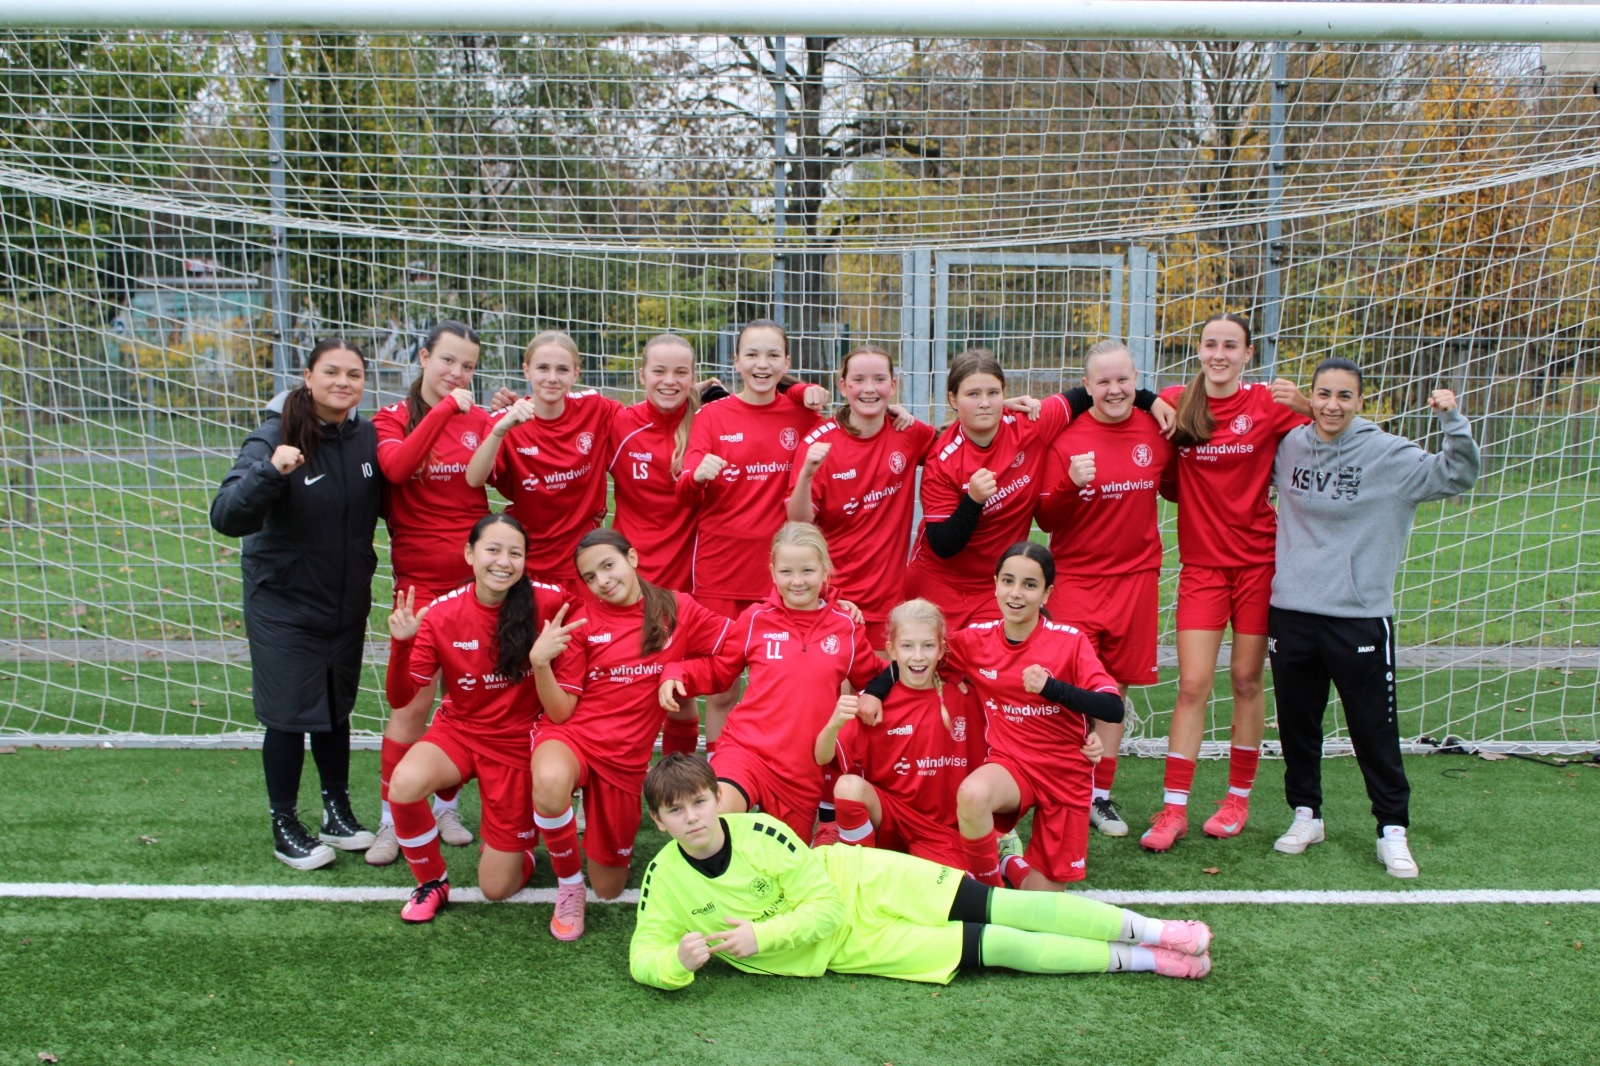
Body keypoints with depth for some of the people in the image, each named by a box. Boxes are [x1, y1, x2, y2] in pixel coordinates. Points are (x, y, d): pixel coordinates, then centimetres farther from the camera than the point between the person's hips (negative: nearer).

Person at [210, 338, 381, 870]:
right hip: (283, 602, -4)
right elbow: (227, 517, -31)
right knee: (290, 712, 1)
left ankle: (337, 812, 31)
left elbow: (386, 503, 9)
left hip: (347, 602, 4)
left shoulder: (367, 437, -6)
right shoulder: (275, 437, -20)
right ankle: (284, 826, 18)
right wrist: (270, 473, -46)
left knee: (336, 707, 15)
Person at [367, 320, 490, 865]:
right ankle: (391, 820, 11)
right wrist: (444, 410, -22)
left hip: (476, 575, 2)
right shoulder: (392, 419, 1)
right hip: (421, 579, -2)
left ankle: (445, 807, 24)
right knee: (413, 701, -3)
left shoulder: (479, 420, 6)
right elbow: (396, 467, -20)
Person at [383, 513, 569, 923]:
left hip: (516, 742, -1)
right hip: (459, 730, 1)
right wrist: (402, 643, -28)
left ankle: (522, 838, 38)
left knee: (497, 889, 0)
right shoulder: (442, 614, -13)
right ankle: (432, 882, -4)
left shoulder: (548, 602, -17)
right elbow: (400, 698, -13)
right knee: (405, 783, -34)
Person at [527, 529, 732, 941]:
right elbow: (560, 712, -10)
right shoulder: (582, 623, -7)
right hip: (572, 735, -2)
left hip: (625, 755, 2)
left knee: (609, 889, 9)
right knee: (550, 783, -40)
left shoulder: (677, 610, -2)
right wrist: (539, 663, -25)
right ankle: (568, 882, -12)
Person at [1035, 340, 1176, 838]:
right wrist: (1071, 484, -26)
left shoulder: (1156, 431, 3)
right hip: (1077, 578, -3)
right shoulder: (1066, 438, -7)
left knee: (1116, 685, 10)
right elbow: (1045, 520, -7)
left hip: (1136, 576, 3)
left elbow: (1173, 488, 21)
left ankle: (1101, 795, 22)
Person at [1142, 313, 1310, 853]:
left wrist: (1304, 406, -22)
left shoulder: (1269, 403, -4)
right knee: (1193, 683, -4)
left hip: (1258, 559, 0)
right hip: (1201, 561, 1)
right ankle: (1173, 808, 3)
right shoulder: (1174, 403, 0)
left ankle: (1238, 797, 23)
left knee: (1247, 679, 8)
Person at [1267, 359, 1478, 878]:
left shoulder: (1389, 455, -6)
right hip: (1291, 612, 3)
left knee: (1375, 730, 2)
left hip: (1360, 616, -3)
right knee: (1296, 723, 13)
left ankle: (1393, 830, 15)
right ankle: (1305, 815, 30)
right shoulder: (1289, 446, 4)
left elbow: (1456, 476, -13)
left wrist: (1453, 420, -25)